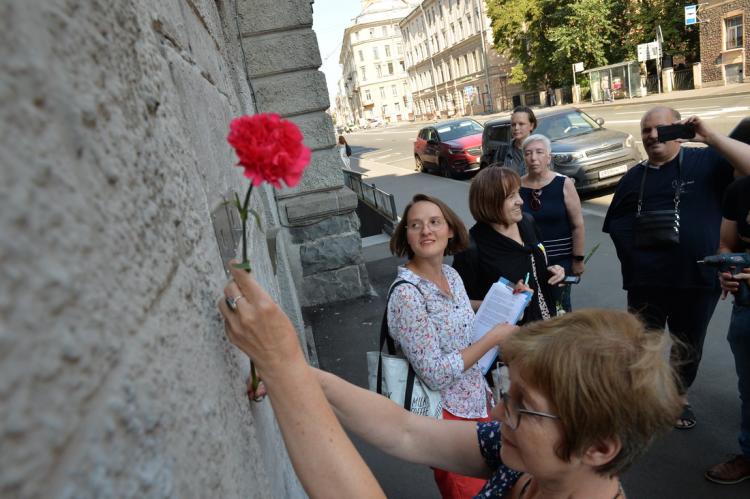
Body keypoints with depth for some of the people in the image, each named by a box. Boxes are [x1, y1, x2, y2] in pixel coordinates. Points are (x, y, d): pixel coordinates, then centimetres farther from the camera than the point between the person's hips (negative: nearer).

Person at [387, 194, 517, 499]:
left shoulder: (451, 274, -1)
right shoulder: (407, 293, -24)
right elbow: (435, 375, -26)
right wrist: (493, 337, -21)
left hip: (476, 402, 7)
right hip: (447, 414, -7)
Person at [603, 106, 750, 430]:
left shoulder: (707, 161, -2)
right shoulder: (633, 177, 6)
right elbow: (616, 225, 8)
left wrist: (709, 136, -22)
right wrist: (634, 257, -5)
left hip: (698, 280, -1)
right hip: (645, 282, 1)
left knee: (688, 347, 18)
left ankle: (678, 397, 42)